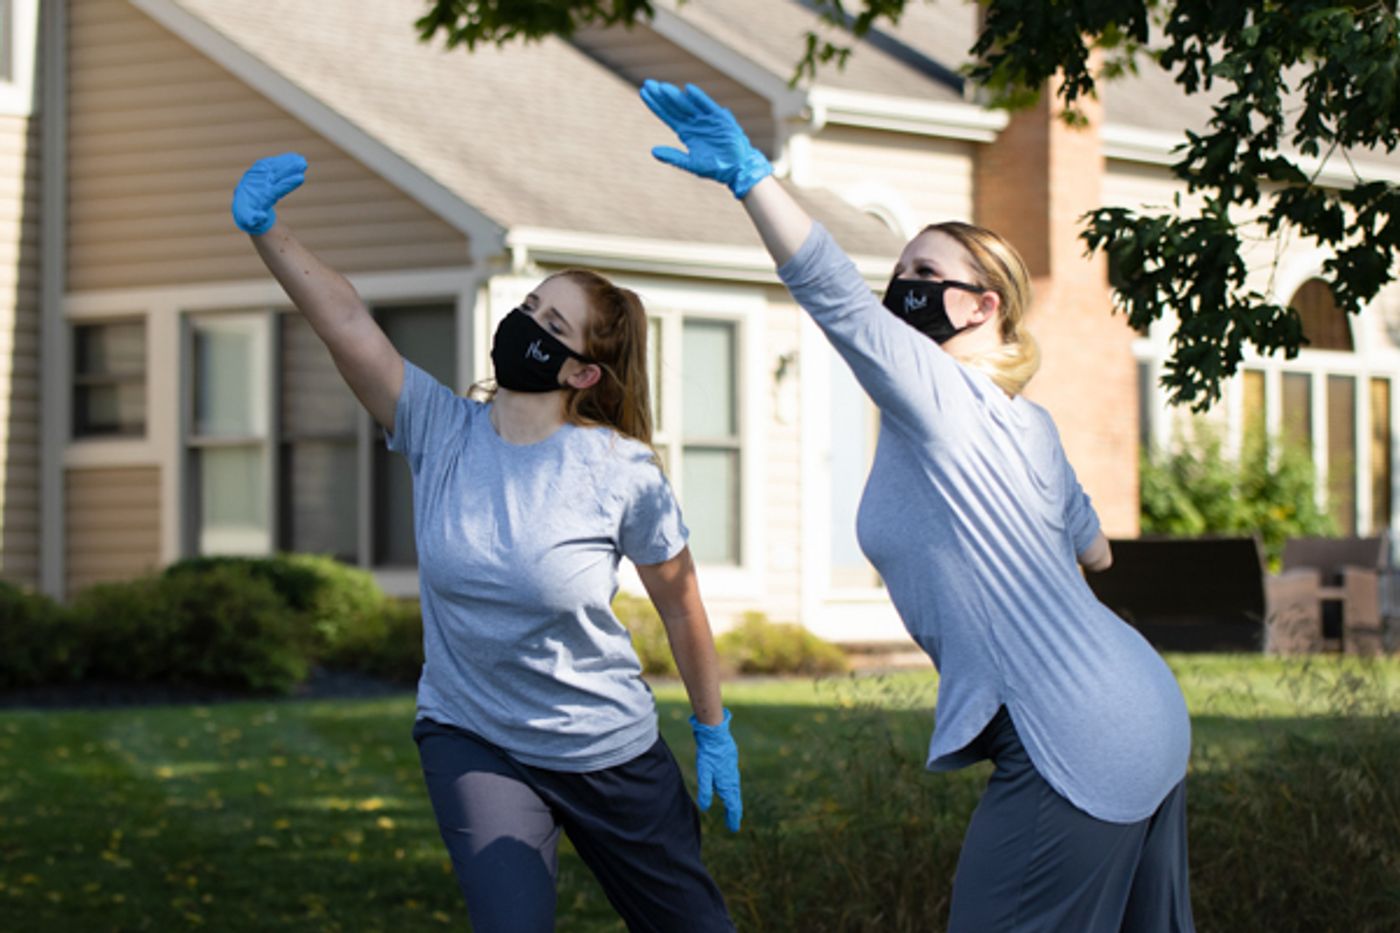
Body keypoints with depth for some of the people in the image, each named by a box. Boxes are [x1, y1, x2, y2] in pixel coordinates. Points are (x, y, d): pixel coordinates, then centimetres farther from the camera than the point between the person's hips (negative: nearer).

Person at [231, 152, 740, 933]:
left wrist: (714, 734, 3)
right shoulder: (439, 431, -9)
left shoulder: (621, 473, -16)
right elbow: (346, 321, -22)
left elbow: (680, 606, -5)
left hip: (609, 751, -1)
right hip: (470, 743, 1)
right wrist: (265, 231, -35)